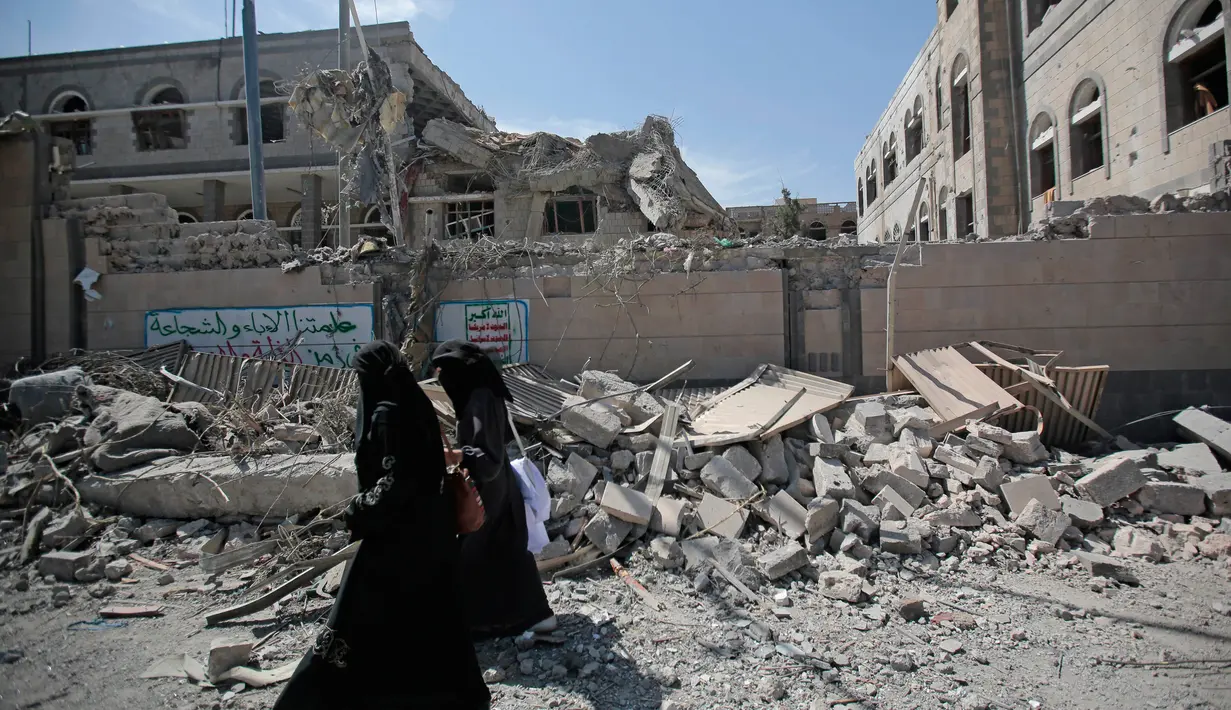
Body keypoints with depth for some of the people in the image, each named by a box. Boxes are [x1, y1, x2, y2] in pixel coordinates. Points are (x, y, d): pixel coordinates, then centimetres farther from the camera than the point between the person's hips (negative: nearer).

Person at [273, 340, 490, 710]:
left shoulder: (387, 414, -21)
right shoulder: (416, 405, 5)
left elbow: (395, 482, -24)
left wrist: (358, 512, -12)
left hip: (395, 535, -9)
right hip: (426, 529, 9)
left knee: (365, 618, 4)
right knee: (427, 612, 20)